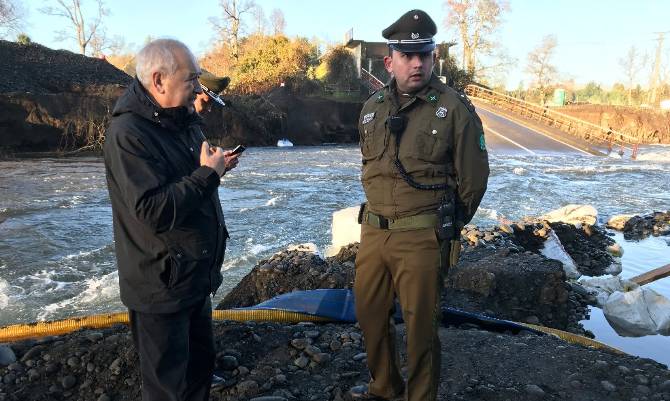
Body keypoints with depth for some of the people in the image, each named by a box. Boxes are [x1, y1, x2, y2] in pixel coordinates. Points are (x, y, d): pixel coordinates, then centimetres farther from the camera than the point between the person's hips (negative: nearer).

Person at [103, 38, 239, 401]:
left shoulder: (181, 120, 8)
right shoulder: (128, 133, -22)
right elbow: (155, 211, -30)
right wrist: (207, 173, -22)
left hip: (196, 275, 9)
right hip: (162, 287, -9)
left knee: (200, 364, 22)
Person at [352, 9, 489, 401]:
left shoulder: (455, 108, -9)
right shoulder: (372, 108, 8)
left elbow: (472, 180, -4)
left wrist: (446, 228, 5)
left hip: (422, 238, -6)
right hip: (373, 231, 6)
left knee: (420, 326, 7)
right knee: (370, 314, 18)